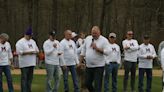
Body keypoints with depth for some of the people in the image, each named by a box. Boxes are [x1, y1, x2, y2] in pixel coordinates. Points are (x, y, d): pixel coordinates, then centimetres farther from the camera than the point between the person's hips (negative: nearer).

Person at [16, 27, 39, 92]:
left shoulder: (33, 41, 17)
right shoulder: (20, 42, -6)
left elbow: (37, 50, 19)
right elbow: (19, 52, -15)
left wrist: (34, 52, -4)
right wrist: (28, 52, -18)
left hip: (32, 63, 7)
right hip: (24, 64, -7)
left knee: (30, 78, 10)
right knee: (24, 78, -6)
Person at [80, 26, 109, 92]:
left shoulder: (104, 40, -7)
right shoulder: (87, 39, 8)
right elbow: (83, 51, 14)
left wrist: (97, 48, -20)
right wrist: (81, 62, 13)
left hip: (99, 66, -5)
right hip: (88, 66, 5)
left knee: (97, 85, -4)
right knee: (87, 83, 13)